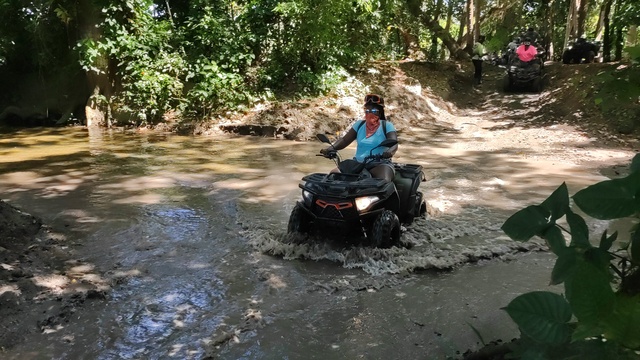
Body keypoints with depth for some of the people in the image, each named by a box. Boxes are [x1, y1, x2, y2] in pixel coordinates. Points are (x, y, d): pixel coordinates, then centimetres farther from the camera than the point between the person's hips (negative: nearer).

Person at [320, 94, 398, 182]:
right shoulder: (359, 124, 13)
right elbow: (344, 140, 6)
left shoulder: (387, 126, 1)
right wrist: (331, 148, -14)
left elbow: (394, 144, -13)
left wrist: (389, 152, -38)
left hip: (380, 164, -4)